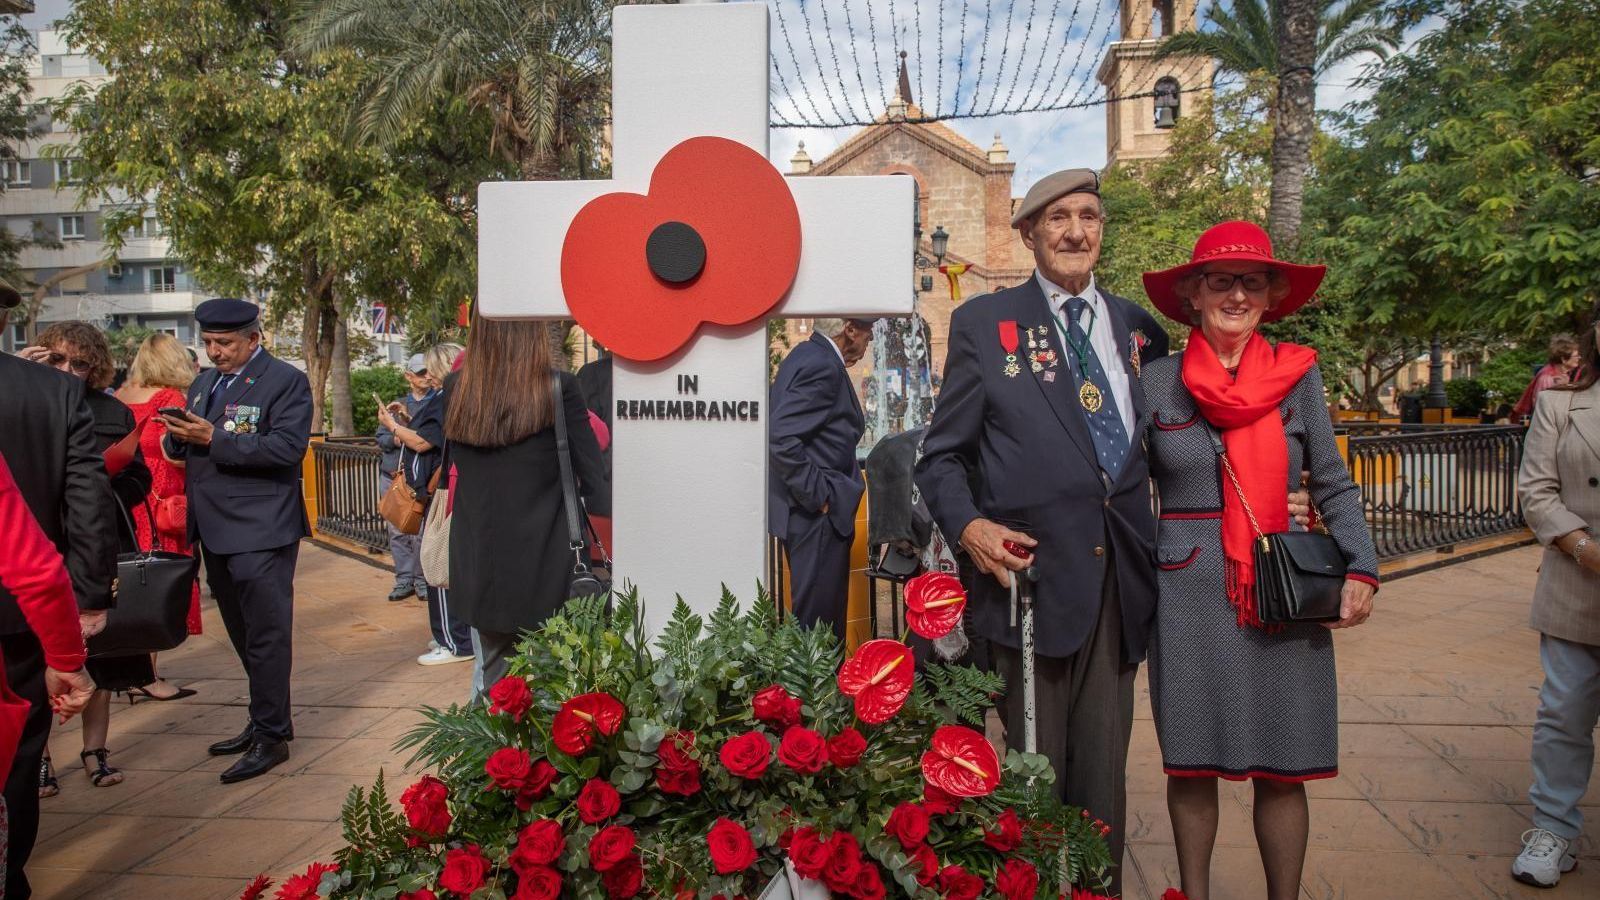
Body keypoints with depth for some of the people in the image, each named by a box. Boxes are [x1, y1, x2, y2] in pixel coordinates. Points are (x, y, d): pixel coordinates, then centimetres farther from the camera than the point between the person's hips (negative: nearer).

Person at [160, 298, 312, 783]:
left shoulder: (285, 381, -8)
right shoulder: (203, 384, 17)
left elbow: (287, 447, -20)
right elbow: (179, 449, 17)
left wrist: (213, 438, -23)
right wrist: (178, 435, -6)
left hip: (261, 530, -8)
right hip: (215, 532, 8)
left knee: (266, 636, -4)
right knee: (244, 635, 17)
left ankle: (271, 737, 4)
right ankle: (266, 720, 29)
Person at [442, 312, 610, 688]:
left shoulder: (455, 390, 1)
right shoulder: (557, 390, -11)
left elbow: (456, 466, 10)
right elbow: (593, 482, -8)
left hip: (478, 565, 4)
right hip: (543, 567, -4)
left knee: (495, 679, 16)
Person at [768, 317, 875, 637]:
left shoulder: (807, 356, 12)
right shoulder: (823, 366, -17)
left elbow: (783, 433, 18)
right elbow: (782, 438, -26)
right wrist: (819, 496, -19)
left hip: (808, 511, 10)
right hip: (818, 515, -10)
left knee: (817, 615, 17)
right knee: (819, 618, -3)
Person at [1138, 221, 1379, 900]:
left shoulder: (1298, 374, 3)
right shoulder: (1155, 381, 1)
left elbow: (1334, 487, 5)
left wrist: (1361, 569, -8)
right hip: (1188, 595, 0)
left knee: (1283, 768, 6)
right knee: (1191, 765, 8)